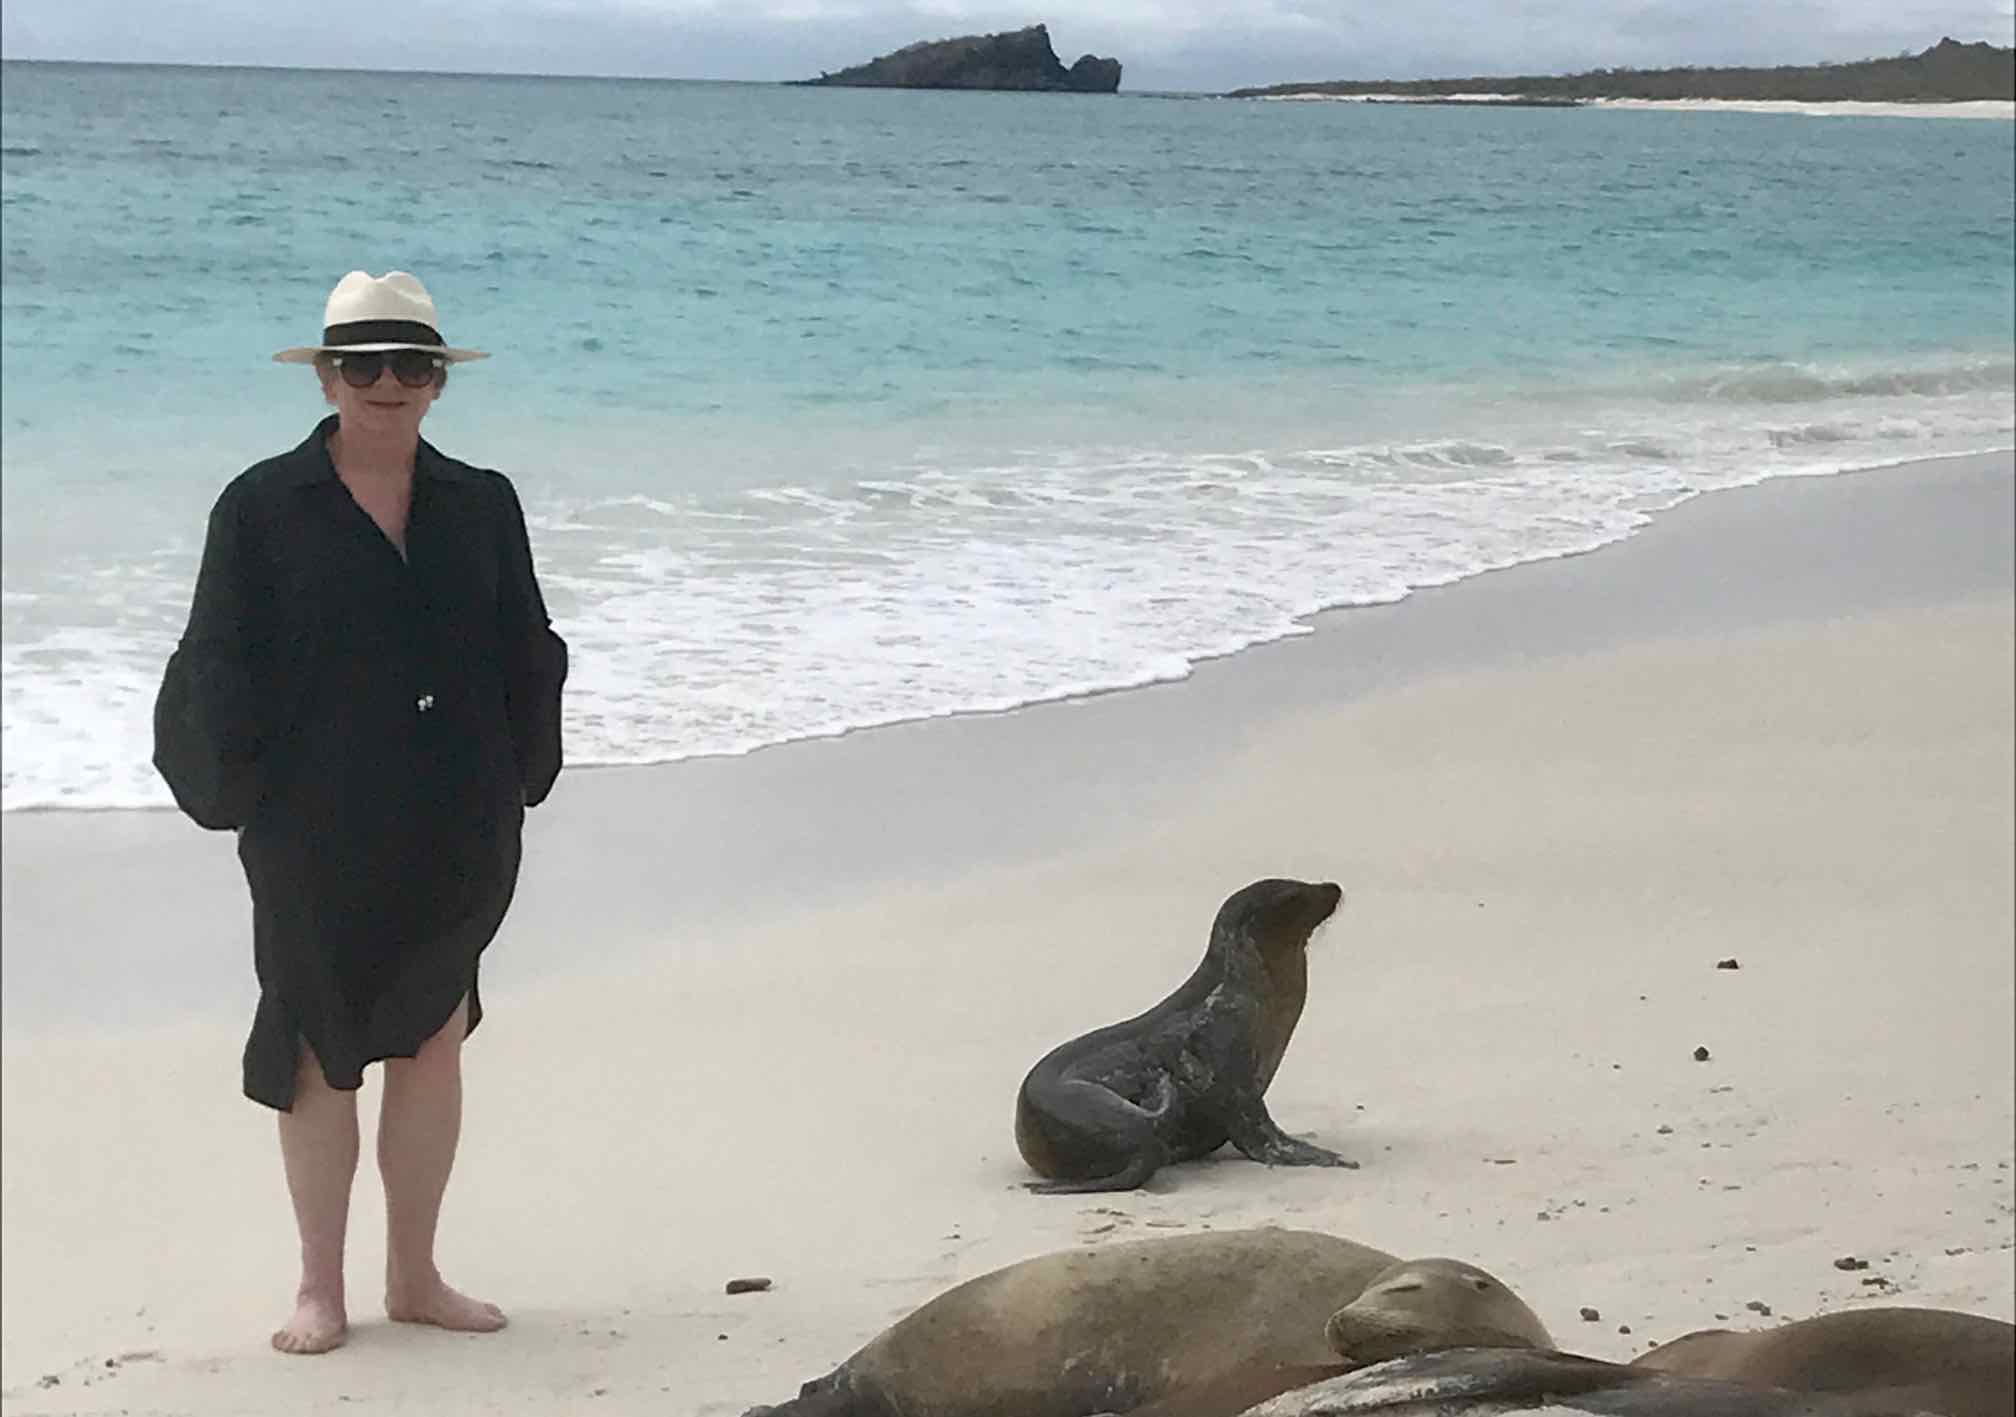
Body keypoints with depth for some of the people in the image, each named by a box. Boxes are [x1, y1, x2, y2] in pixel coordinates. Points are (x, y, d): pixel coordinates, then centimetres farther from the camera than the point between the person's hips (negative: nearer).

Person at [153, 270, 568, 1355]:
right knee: (320, 1054, 4)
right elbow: (219, 668, -2)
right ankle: (320, 1288, 15)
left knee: (433, 1043, 9)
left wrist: (514, 783, 3)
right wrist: (244, 794, -7)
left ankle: (414, 1275, 22)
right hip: (319, 832, -3)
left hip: (453, 832, 3)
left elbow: (527, 657, 9)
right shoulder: (262, 509, -2)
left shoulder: (481, 506, 7)